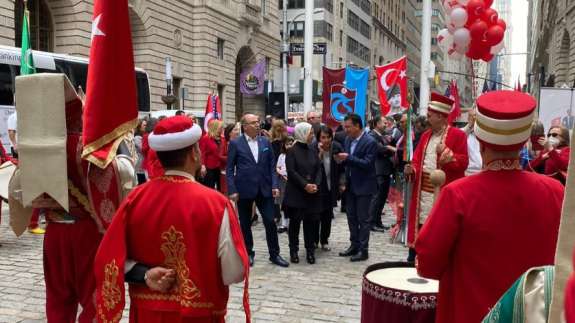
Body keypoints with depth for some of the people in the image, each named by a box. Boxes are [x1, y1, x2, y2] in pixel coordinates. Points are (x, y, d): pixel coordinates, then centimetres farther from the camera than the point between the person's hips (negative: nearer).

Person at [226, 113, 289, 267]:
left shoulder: (266, 142, 7)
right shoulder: (235, 143, -4)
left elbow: (272, 166, 8)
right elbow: (230, 169, -4)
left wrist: (275, 185, -2)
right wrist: (232, 190, -11)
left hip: (264, 189, 3)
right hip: (244, 189, -2)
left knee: (270, 222, 3)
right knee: (245, 224, 9)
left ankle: (274, 254, 16)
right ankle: (248, 253, 25)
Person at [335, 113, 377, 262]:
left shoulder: (370, 142, -15)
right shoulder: (348, 140, 7)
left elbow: (367, 163, -21)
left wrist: (348, 158, -27)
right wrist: (341, 159, -8)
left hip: (364, 186, -7)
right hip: (350, 185, 7)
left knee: (363, 219, 1)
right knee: (351, 217, 15)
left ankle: (363, 250, 11)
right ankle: (354, 245, 27)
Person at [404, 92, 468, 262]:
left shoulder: (458, 135, -5)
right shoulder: (425, 135, 14)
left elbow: (463, 163, -9)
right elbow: (417, 160, 14)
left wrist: (447, 153, -22)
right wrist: (412, 169, -5)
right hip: (423, 190, 6)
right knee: (420, 225, 10)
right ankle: (412, 259, 20)